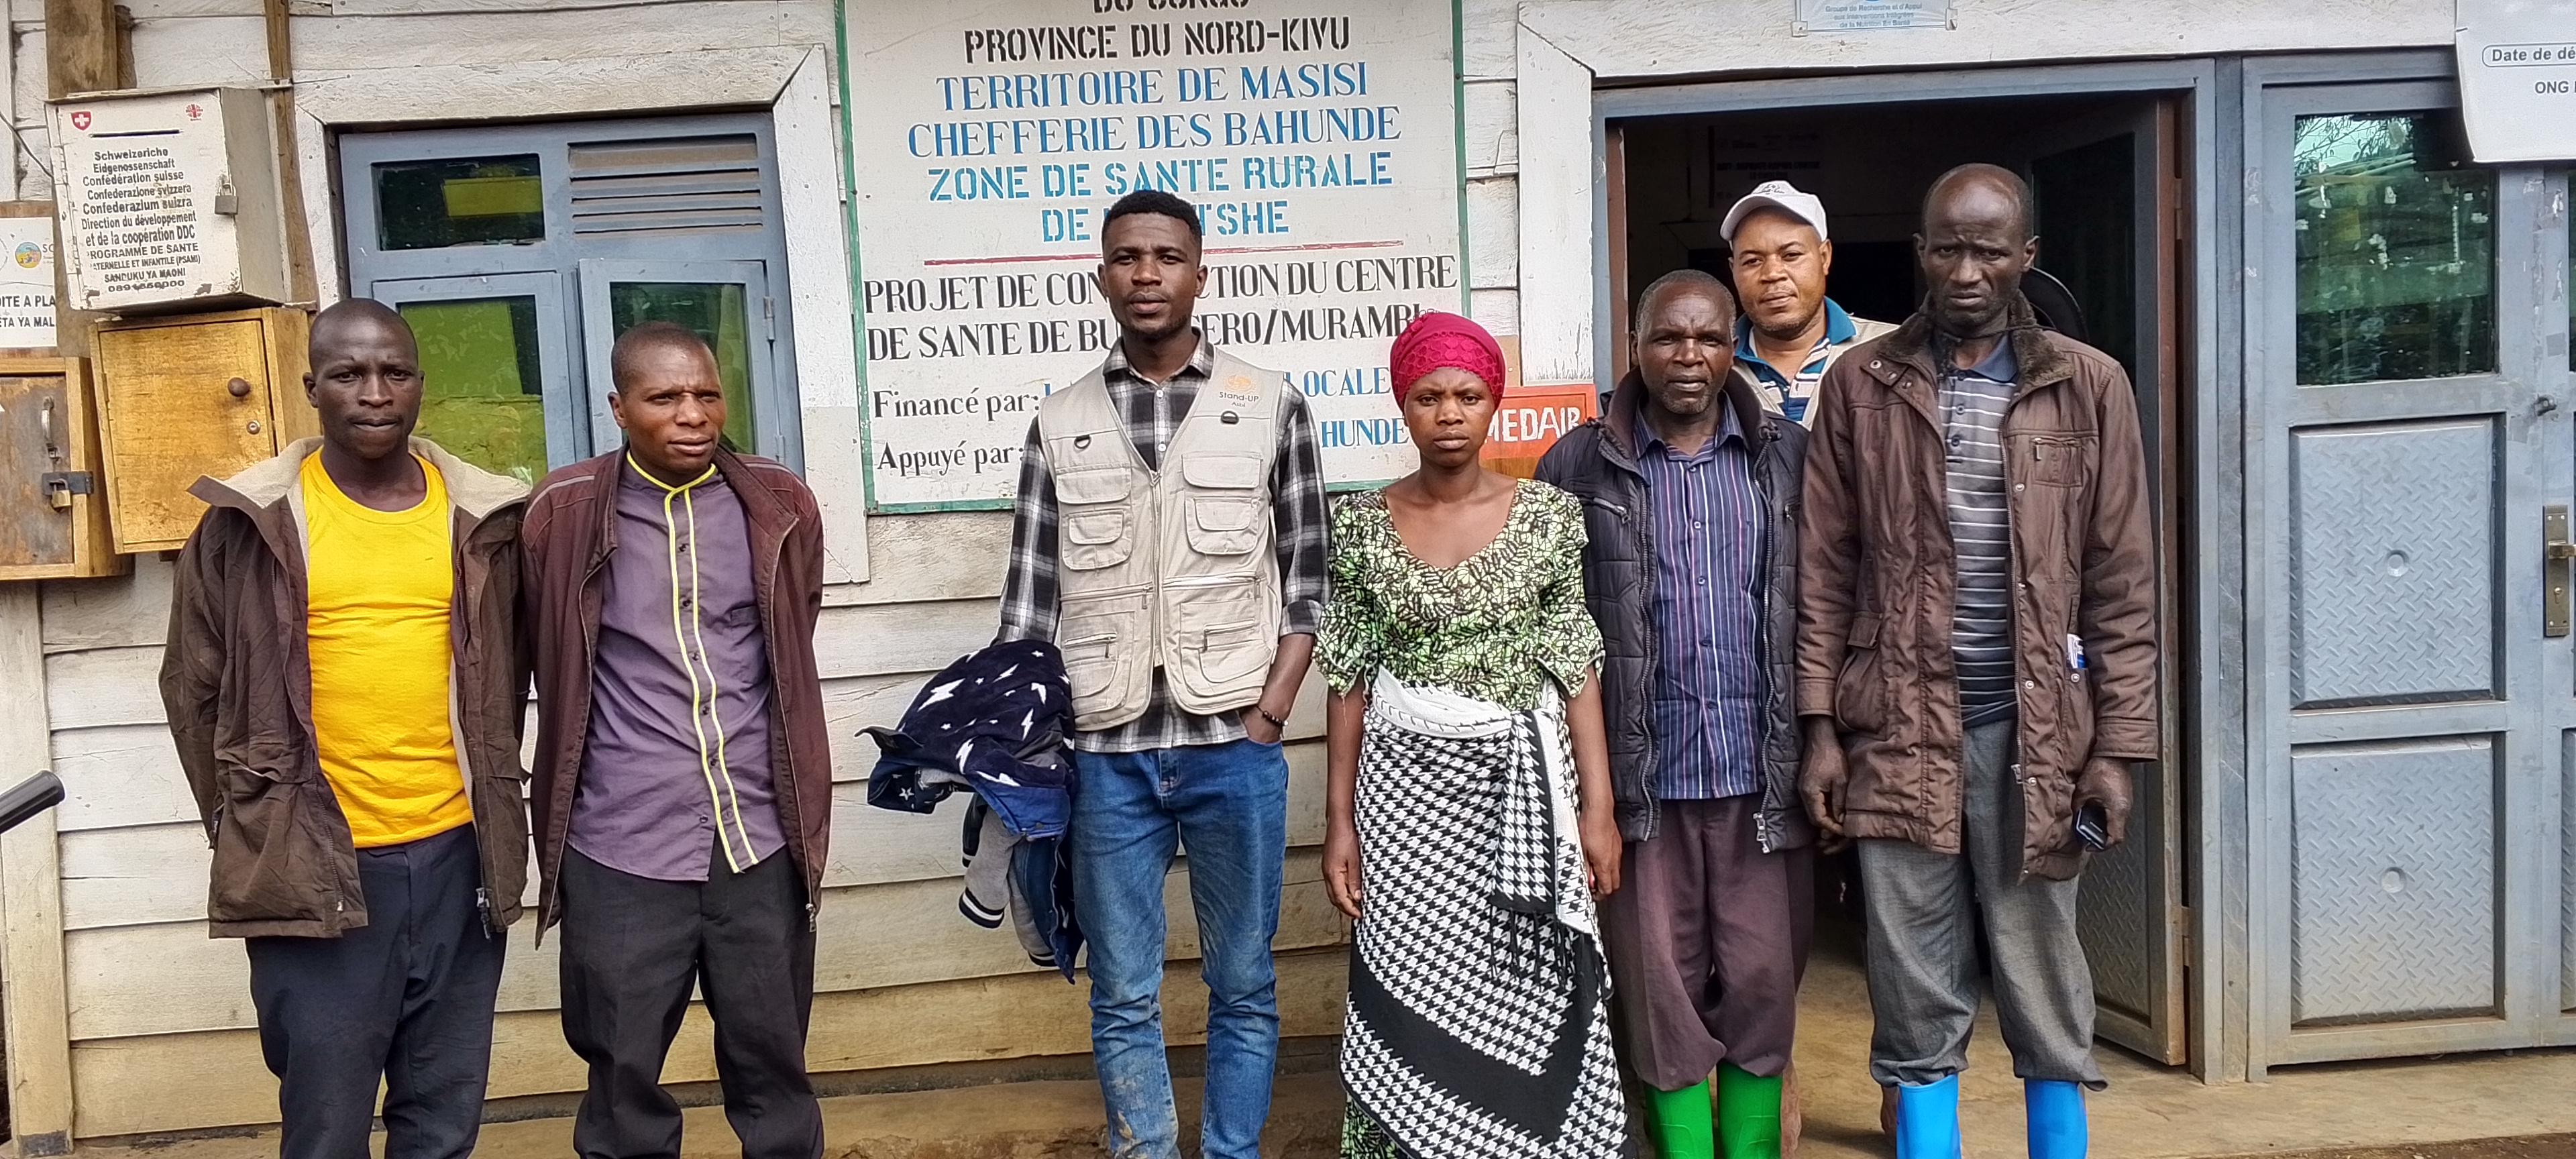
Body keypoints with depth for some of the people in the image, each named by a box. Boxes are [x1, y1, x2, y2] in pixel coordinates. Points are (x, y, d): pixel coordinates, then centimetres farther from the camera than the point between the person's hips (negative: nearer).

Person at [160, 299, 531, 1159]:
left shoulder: (480, 513, 3)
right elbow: (194, 684, 4)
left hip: (456, 850, 2)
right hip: (313, 862, -2)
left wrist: (491, 793, 11)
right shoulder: (252, 517, -3)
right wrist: (244, 821, 3)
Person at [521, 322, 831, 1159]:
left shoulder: (779, 507, 2)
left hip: (760, 840, 2)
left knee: (772, 1063, 13)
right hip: (620, 849, -1)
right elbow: (548, 670, 8)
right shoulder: (562, 516, -5)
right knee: (624, 1073, 10)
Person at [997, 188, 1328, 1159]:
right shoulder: (1060, 424, 7)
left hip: (1234, 750, -1)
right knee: (1123, 999, 9)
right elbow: (1030, 603, 7)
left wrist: (1266, 718, -5)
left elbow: (1306, 580, 4)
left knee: (1243, 988, 10)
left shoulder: (1270, 407, 3)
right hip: (1107, 755, 1)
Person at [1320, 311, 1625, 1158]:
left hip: (1524, 779, 0)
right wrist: (1340, 819, 1)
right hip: (1406, 785, 1)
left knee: (1533, 999, 0)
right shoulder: (1363, 524, 0)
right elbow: (1350, 681, 3)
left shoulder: (1549, 514, -1)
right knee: (1413, 996, 3)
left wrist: (1597, 806, -4)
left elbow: (1578, 669, 0)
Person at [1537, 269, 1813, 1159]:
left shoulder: (1789, 457, 6)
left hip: (1762, 774, 1)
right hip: (1642, 776, -1)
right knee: (1661, 991, 6)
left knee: (1762, 982, 6)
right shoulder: (1579, 467, 2)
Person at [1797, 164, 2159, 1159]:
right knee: (1915, 993, 7)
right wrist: (1822, 728, -1)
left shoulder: (2088, 387, 3)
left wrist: (2116, 746, -1)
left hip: (2035, 729, 0)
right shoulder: (1860, 384, 4)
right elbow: (1825, 566, 4)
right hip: (1899, 727, 0)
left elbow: (2122, 583, 3)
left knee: (2045, 985, 8)